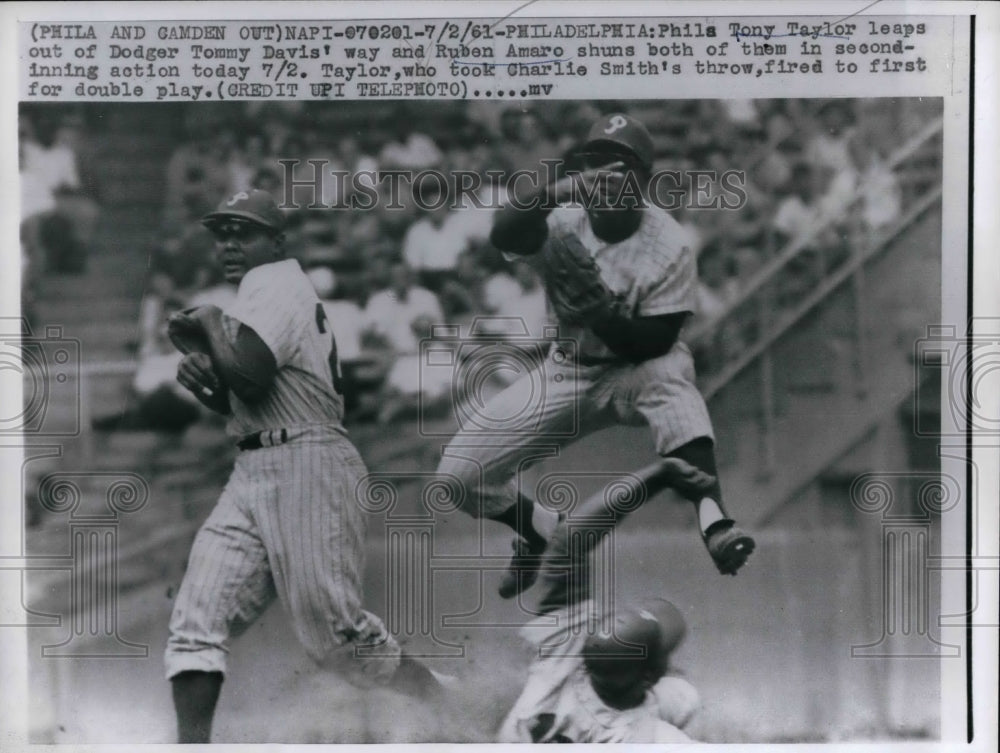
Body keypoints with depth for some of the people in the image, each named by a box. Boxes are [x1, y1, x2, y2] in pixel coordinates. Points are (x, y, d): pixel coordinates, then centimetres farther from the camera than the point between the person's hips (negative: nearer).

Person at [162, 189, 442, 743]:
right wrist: (202, 380, 7)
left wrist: (209, 325, -7)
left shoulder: (272, 283, -8)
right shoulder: (265, 290, 21)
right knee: (197, 615, -4)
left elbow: (249, 381, -22)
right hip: (253, 474, 10)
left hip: (306, 468, -10)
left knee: (332, 630, -6)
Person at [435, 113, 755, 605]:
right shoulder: (563, 222, -14)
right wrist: (555, 192, -52)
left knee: (672, 377, -42)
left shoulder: (667, 245, -17)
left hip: (638, 369, -3)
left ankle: (713, 523, -53)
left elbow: (656, 341, -18)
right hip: (567, 374, 3)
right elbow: (503, 236, -36)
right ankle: (548, 533, 22)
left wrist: (597, 316, -33)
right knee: (459, 472, -6)